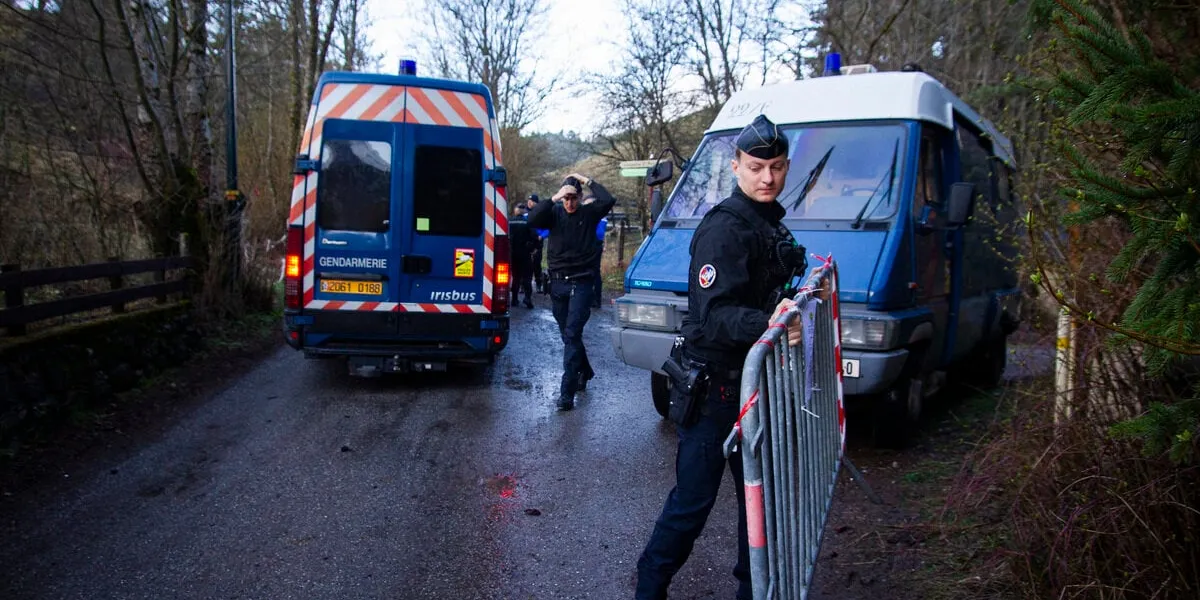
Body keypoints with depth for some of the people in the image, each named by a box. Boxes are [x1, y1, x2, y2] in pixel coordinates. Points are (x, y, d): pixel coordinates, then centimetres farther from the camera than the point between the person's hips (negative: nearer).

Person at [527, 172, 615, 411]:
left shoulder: (589, 213, 2)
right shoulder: (554, 212, 5)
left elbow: (608, 201, -15)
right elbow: (533, 219, -12)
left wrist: (587, 181, -8)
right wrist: (554, 199, -20)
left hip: (581, 284, -4)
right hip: (558, 283, 4)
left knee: (572, 334, -10)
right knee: (568, 335, 15)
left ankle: (567, 393, -11)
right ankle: (585, 371, 39)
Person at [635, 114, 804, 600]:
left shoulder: (769, 225, 13)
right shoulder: (725, 228, -18)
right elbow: (712, 314, -30)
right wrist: (765, 324, -44)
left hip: (754, 383, 9)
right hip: (715, 388, -9)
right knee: (693, 499, -2)